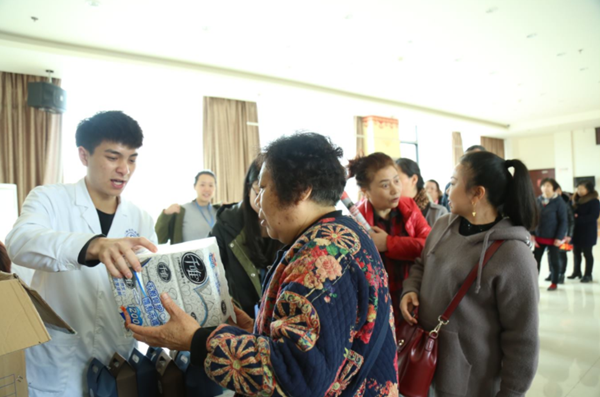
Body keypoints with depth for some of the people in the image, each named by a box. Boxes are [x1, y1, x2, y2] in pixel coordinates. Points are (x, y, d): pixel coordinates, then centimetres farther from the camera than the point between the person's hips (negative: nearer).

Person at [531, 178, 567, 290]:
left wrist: (559, 237, -13)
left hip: (553, 238, -3)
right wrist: (532, 234, 0)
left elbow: (563, 221, -9)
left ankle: (554, 283, 23)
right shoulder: (538, 201, 1)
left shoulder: (559, 202, -9)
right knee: (535, 259, 6)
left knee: (554, 260, 10)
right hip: (539, 237, 3)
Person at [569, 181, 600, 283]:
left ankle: (588, 275, 12)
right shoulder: (576, 199, 9)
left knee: (587, 253, 2)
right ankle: (576, 272, 27)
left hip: (587, 232, -6)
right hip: (576, 231, 6)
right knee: (576, 252, 14)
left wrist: (578, 219, -23)